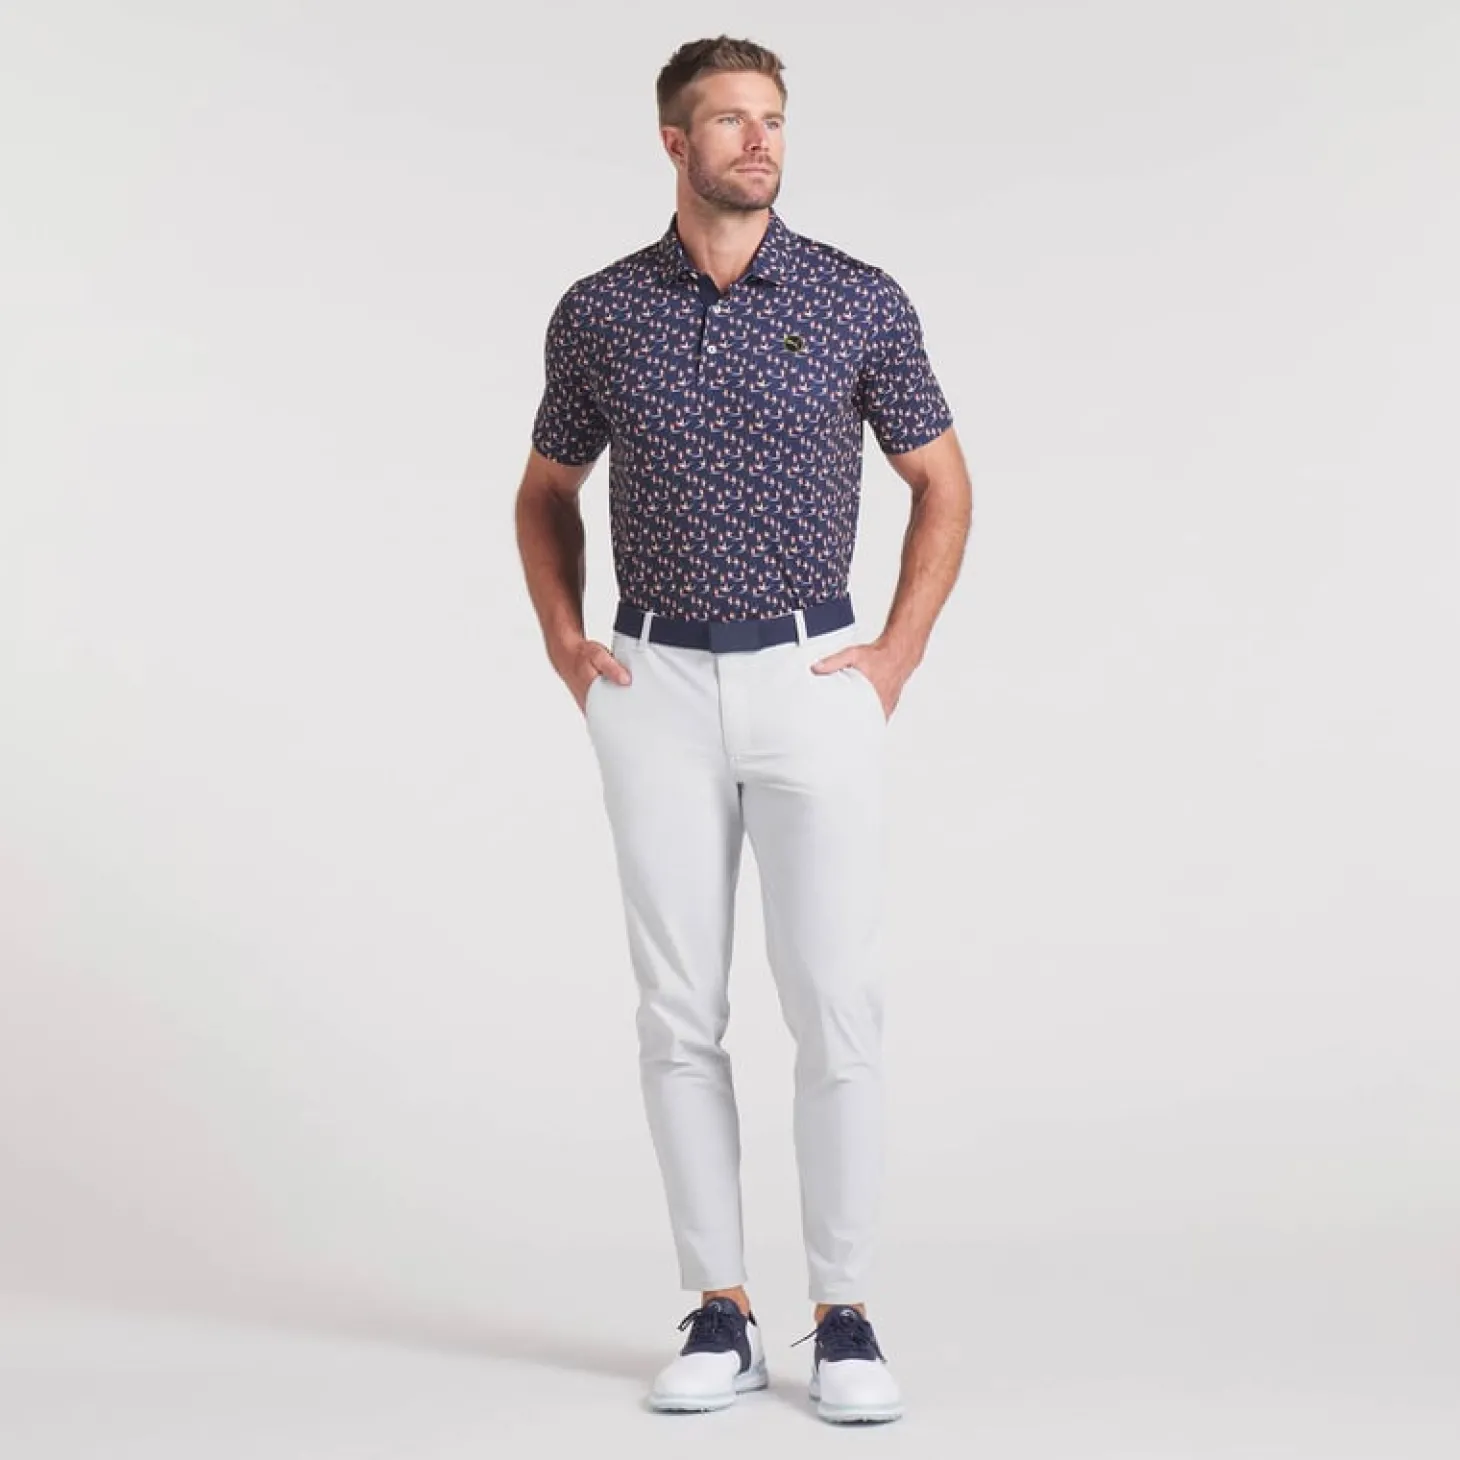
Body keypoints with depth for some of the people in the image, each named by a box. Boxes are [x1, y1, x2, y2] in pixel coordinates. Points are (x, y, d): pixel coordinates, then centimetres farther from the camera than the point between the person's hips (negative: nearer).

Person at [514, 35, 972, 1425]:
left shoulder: (861, 301, -1)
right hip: (657, 689, 1)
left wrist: (899, 653, -1)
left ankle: (844, 1318, 5)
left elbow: (942, 481, 9)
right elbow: (546, 490, 17)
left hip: (814, 685, -1)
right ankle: (719, 1314, 11)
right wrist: (564, 642, 3)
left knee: (836, 1006, -5)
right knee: (680, 1011, 2)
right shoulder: (597, 310, 3)